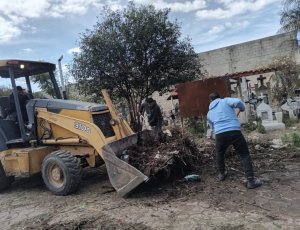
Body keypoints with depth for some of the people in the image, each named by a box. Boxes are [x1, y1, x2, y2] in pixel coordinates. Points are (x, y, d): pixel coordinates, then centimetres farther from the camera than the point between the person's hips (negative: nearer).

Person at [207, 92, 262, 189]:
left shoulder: (209, 113, 22)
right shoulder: (225, 101, 13)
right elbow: (237, 101, -6)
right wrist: (242, 108, 14)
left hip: (220, 135, 3)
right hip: (234, 132, -2)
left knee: (220, 154, 31)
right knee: (245, 155, 11)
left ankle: (221, 174, 39)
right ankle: (250, 180, 4)